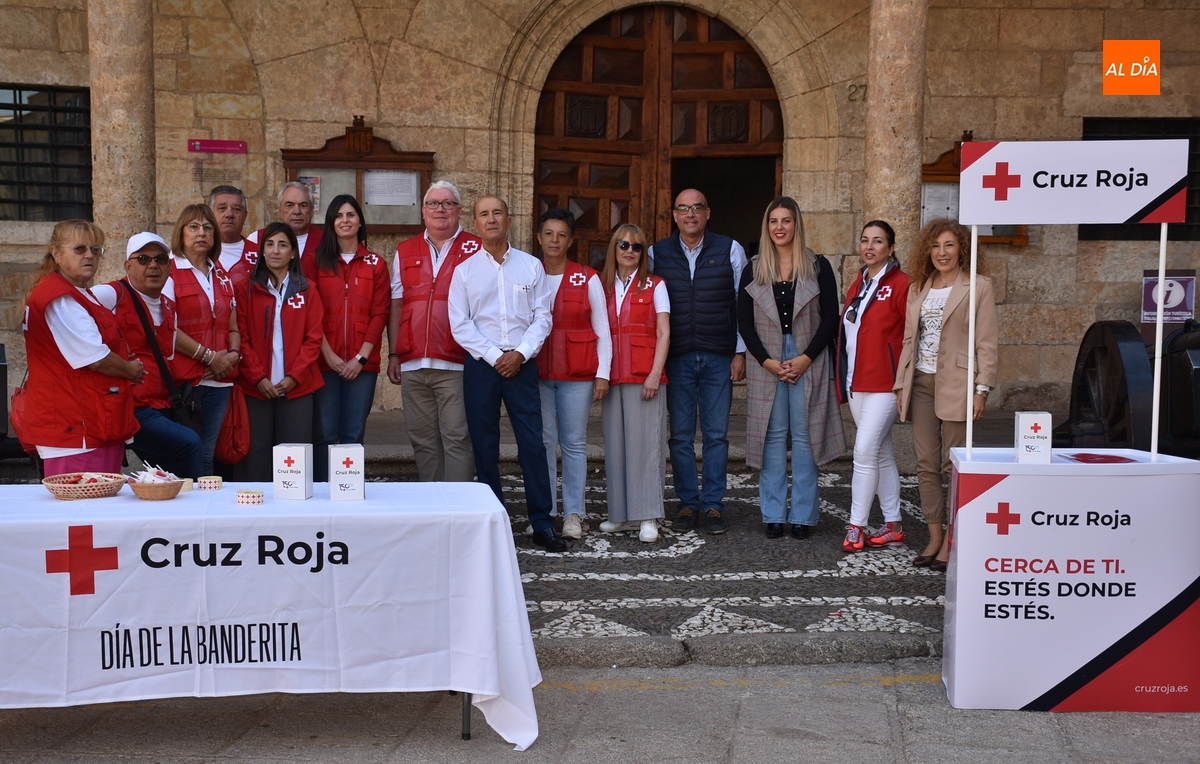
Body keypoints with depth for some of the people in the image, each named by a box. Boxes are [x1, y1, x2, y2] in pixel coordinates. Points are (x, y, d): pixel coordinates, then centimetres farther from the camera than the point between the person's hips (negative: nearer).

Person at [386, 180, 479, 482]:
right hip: (412, 365, 4)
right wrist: (393, 355, 10)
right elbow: (395, 307, 15)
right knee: (423, 441, 9)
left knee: (457, 440, -4)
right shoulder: (405, 252, 15)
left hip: (456, 366, -4)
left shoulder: (476, 249, 3)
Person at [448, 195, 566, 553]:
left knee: (533, 443, -4)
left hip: (522, 364, 0)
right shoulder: (465, 270, 5)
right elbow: (460, 324, 0)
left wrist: (520, 353, -10)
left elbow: (542, 317, 3)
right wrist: (495, 357, -9)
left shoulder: (532, 266, 7)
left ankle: (542, 524, 2)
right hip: (481, 366, 1)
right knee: (484, 446, 4)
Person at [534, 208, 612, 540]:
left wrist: (602, 373, -1)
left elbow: (602, 330, 5)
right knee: (543, 441, 0)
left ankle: (574, 513, 7)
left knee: (574, 443, 1)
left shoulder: (587, 279, 4)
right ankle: (544, 512, 7)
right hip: (537, 373, 1)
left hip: (577, 374, -1)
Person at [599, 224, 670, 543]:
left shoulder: (654, 286, 5)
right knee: (615, 444, 4)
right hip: (613, 378, 4)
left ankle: (647, 517, -5)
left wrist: (655, 374, -11)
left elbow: (663, 334, -1)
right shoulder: (604, 289, 14)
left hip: (644, 376, -4)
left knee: (645, 442, -6)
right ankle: (621, 513, 12)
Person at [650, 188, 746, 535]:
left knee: (717, 434, 2)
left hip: (719, 358, -1)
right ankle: (687, 503, 14)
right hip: (677, 359, 1)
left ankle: (713, 505, 11)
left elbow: (743, 304, 5)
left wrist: (740, 352, 0)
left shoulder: (730, 250, 4)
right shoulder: (657, 253, 6)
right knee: (681, 435, 4)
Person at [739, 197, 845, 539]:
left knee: (804, 436, 0)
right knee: (773, 436, 4)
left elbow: (830, 318, -1)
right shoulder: (754, 270, 7)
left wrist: (805, 358, -10)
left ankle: (803, 515, 8)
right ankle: (774, 515, 10)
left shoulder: (818, 267, 2)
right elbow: (744, 321, 4)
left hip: (808, 364, -1)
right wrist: (767, 361, -7)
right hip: (767, 363, 2)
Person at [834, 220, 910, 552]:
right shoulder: (858, 284, 14)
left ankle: (856, 527, -3)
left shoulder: (900, 284, -9)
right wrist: (843, 381, 14)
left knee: (865, 452, -10)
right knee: (882, 453, 12)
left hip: (884, 383, -7)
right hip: (857, 382, 8)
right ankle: (893, 527, 18)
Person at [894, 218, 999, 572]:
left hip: (956, 385, -5)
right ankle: (934, 538, 14)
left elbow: (988, 342, -5)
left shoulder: (978, 287, -2)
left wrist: (981, 389, -11)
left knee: (955, 465, -1)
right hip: (921, 384, 6)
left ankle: (953, 541, 6)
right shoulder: (918, 289, 15)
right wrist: (902, 385, 13)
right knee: (926, 464, 6)